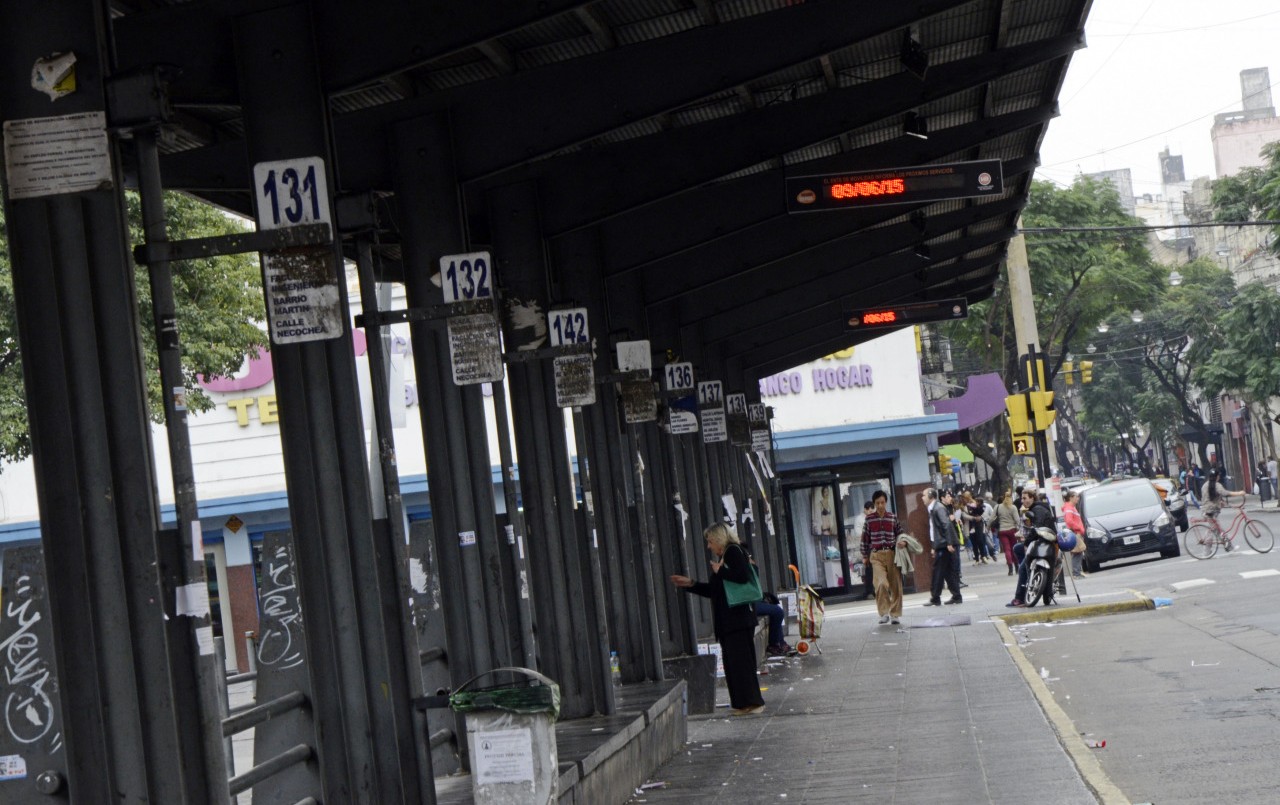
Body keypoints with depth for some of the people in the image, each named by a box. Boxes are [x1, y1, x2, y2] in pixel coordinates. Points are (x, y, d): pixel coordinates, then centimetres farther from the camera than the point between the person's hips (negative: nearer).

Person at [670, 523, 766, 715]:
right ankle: (743, 703, 12)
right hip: (728, 621, 9)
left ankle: (752, 703, -5)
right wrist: (690, 584, 24)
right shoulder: (724, 556, 20)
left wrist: (719, 571, -12)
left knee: (740, 660, -8)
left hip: (739, 618, -9)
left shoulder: (734, 551, -7)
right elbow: (713, 591, 27)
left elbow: (743, 576, -24)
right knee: (732, 661, 9)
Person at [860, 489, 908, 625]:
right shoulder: (869, 519, 4)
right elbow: (865, 538, 10)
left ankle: (895, 614, 17)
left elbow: (900, 533, 14)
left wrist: (903, 541, -9)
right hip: (876, 555, -2)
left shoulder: (893, 517, 6)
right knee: (881, 583, -19)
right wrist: (865, 556, 12)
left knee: (896, 585, 4)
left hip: (892, 554, 2)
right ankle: (884, 613, -9)